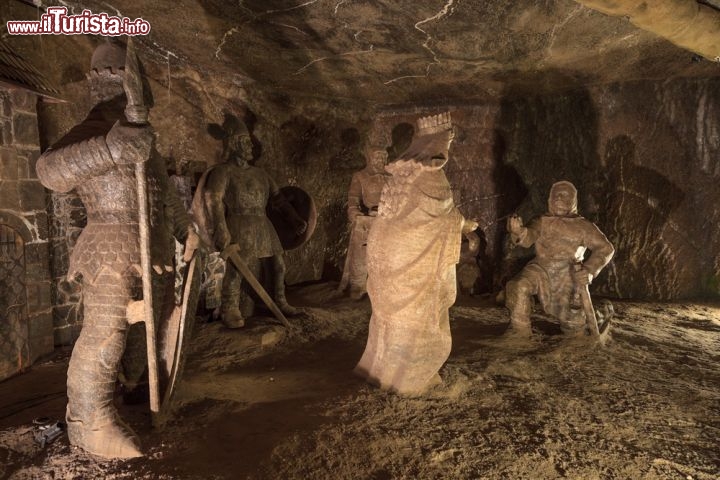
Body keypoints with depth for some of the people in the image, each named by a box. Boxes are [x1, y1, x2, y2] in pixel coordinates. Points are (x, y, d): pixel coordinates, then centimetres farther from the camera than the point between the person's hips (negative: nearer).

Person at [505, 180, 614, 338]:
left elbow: (605, 248, 4)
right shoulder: (543, 222, 4)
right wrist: (518, 231, -39)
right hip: (541, 270, 1)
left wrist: (590, 269, -12)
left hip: (566, 276, 0)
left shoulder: (583, 226, 3)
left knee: (567, 317, -8)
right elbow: (527, 238, -14)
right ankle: (520, 330, -11)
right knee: (518, 286, -28)